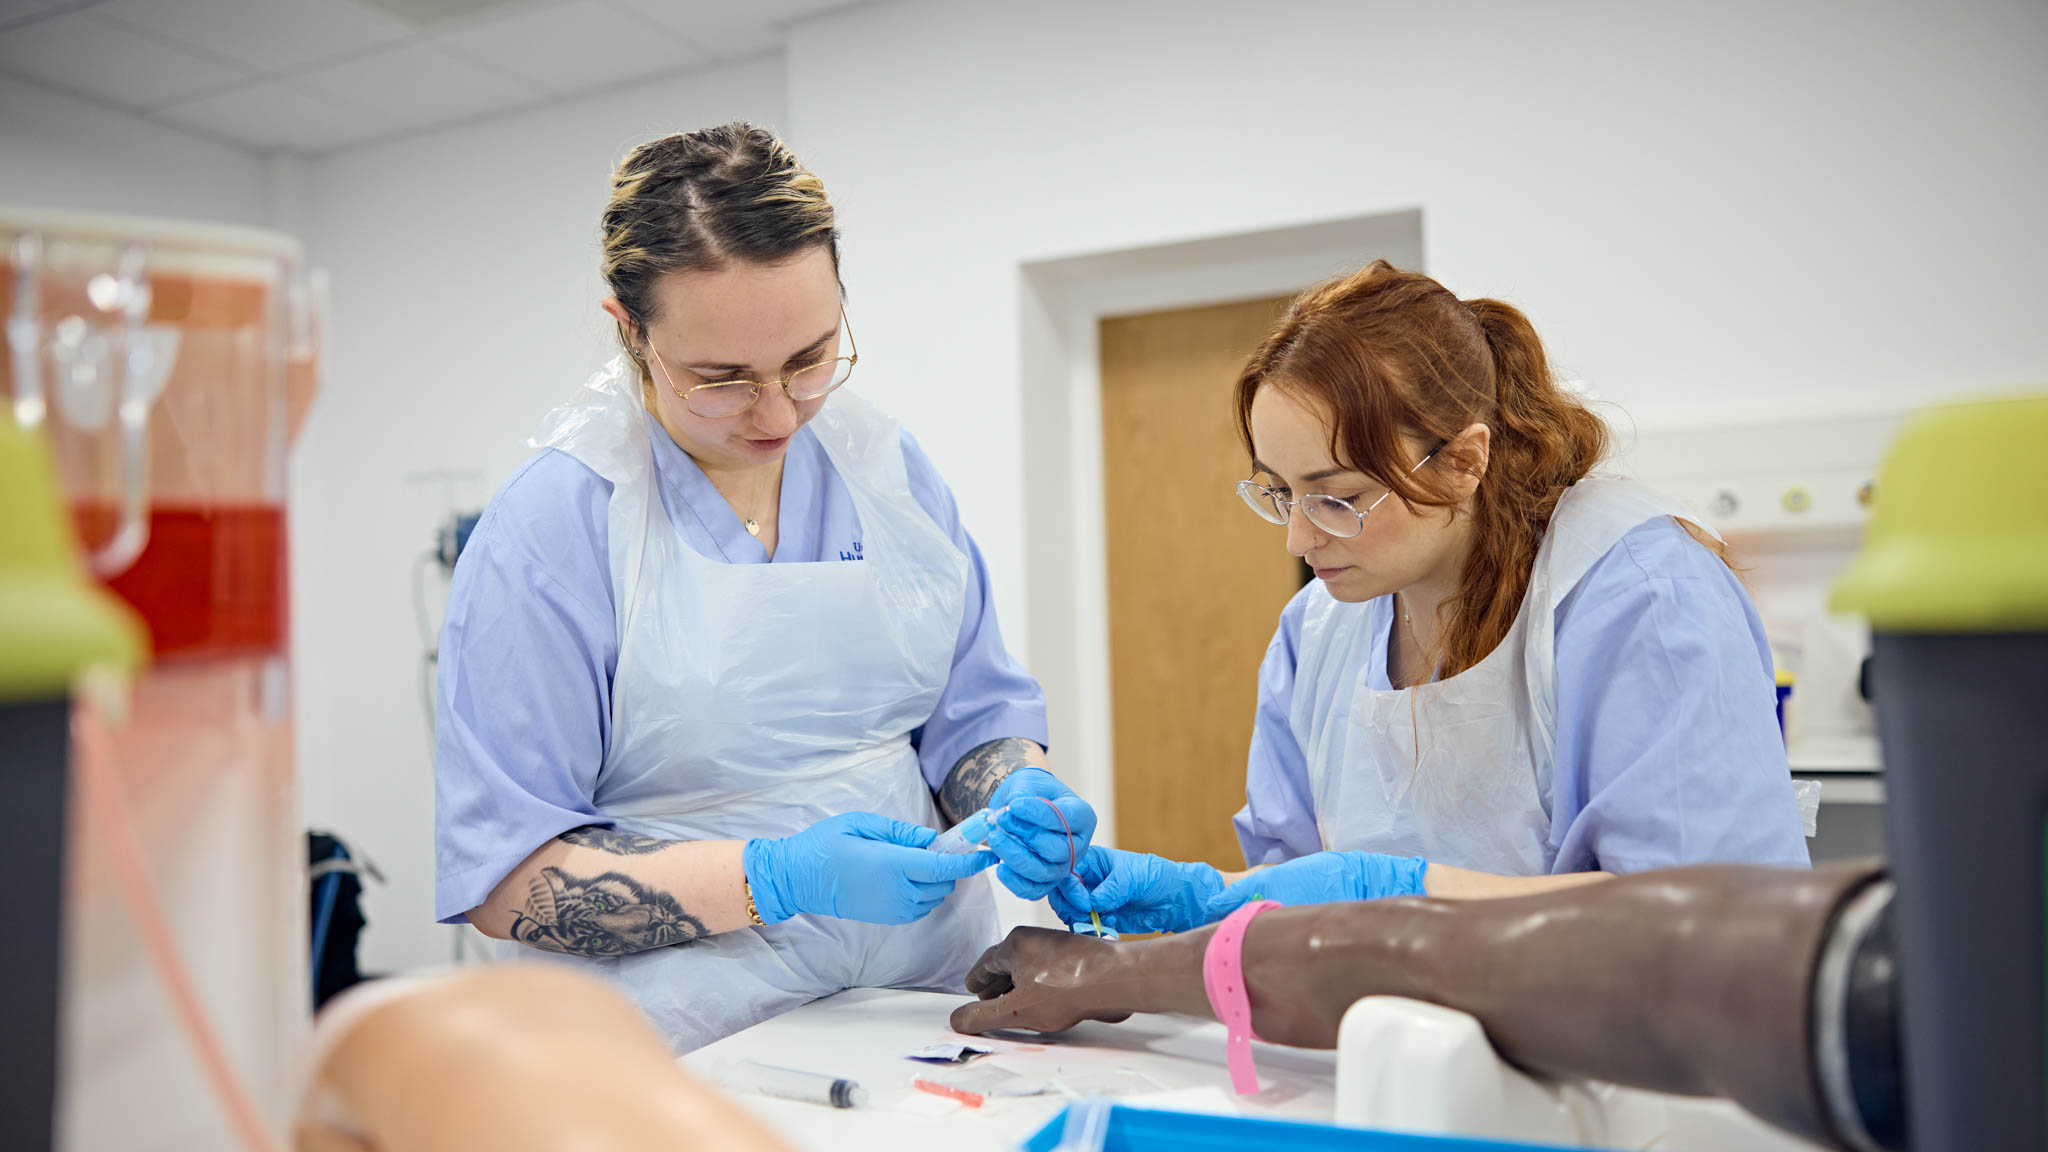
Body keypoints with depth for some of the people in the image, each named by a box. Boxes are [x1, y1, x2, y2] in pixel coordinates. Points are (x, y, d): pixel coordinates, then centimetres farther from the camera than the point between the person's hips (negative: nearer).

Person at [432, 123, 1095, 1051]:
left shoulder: (891, 467, 6)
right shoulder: (550, 524, -10)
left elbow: (974, 713, 13)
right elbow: (500, 873, -10)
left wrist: (1018, 796, -9)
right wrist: (773, 879, -21)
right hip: (694, 1041, -5)